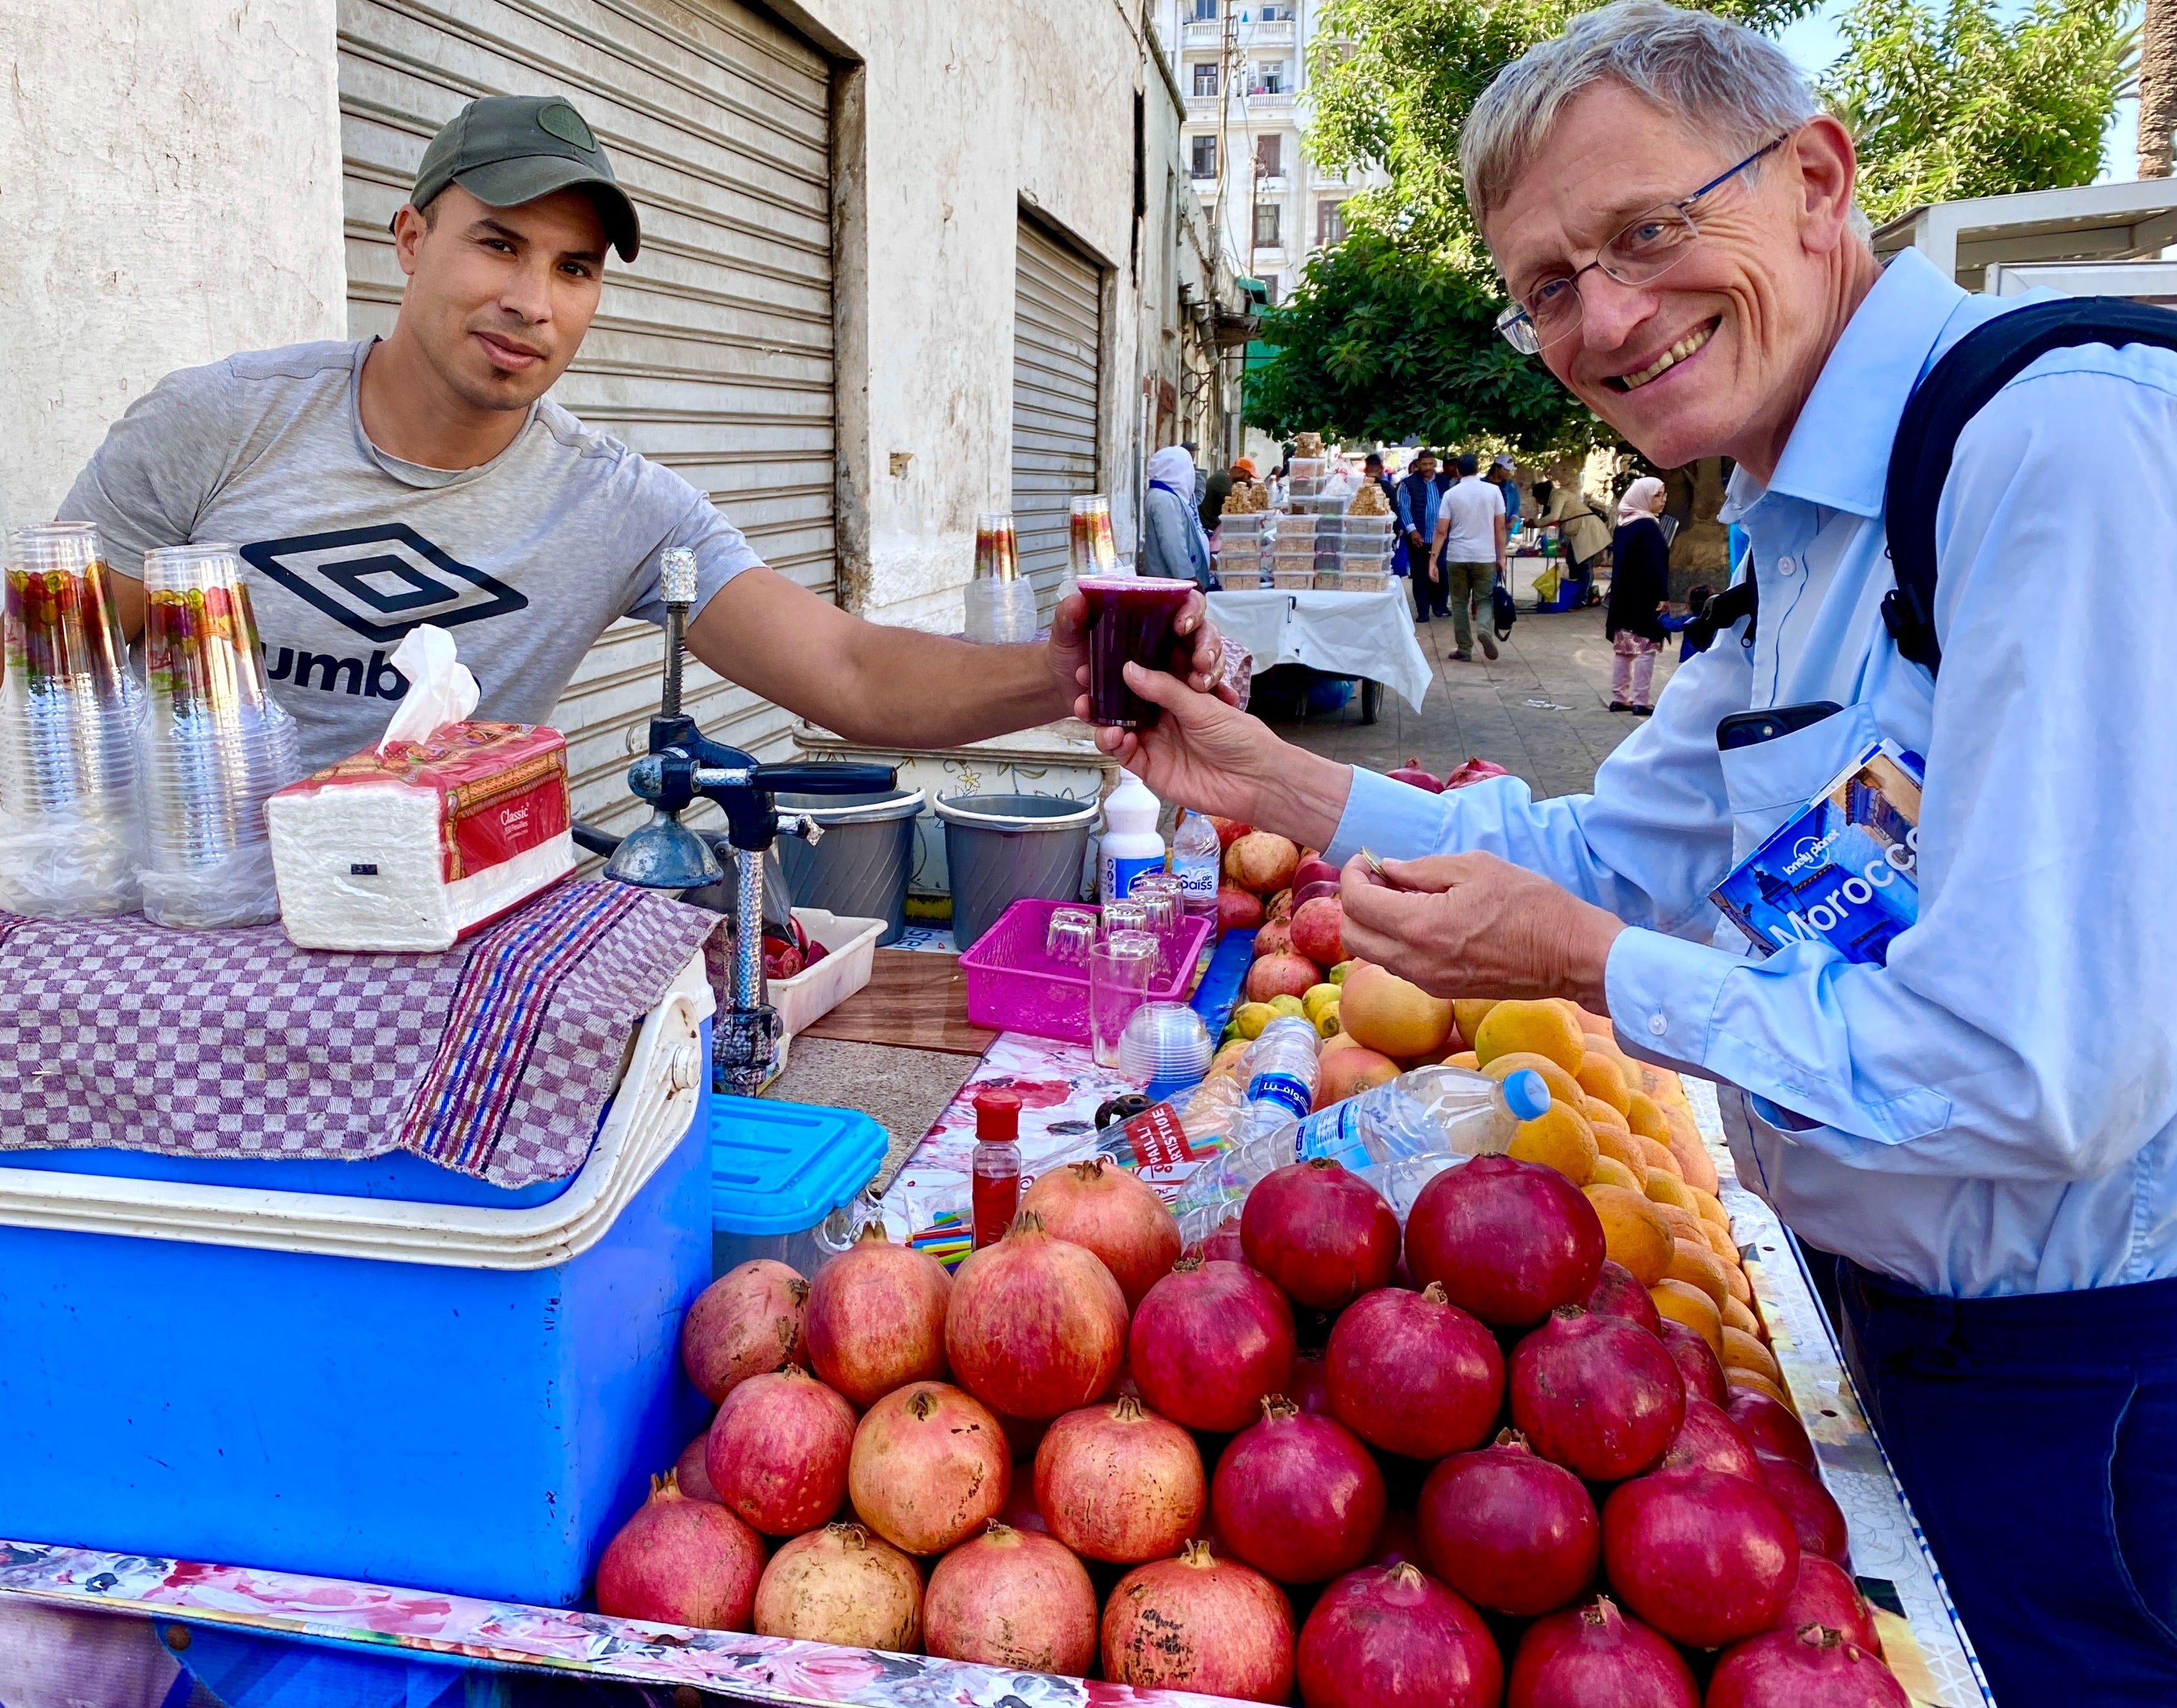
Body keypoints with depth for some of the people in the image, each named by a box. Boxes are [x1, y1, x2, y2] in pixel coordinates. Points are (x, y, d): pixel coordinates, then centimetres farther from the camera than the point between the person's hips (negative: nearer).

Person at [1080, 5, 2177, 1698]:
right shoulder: (1803, 535, 7)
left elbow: (2032, 1076, -31)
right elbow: (1617, 852, 15)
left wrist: (1582, 963, -18)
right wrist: (1266, 778, 8)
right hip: (1926, 1332, 9)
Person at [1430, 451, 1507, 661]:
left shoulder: (1451, 494, -1)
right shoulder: (1492, 491, 1)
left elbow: (1441, 530, -4)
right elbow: (1500, 527, 2)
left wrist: (1434, 559, -2)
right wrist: (1501, 556, 9)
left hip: (1457, 557, 0)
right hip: (1485, 556, 0)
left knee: (1460, 602, 10)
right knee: (1484, 599, 10)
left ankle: (1465, 650, 8)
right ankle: (1485, 629, -20)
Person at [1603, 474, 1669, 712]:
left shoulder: (1624, 524, 11)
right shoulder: (1648, 527, -15)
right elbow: (1655, 566, -20)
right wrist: (1663, 596, -17)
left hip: (1623, 598, 8)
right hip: (1644, 600, -8)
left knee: (1623, 648, 12)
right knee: (1645, 649, -4)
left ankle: (1619, 697, 16)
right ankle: (1640, 701, -5)